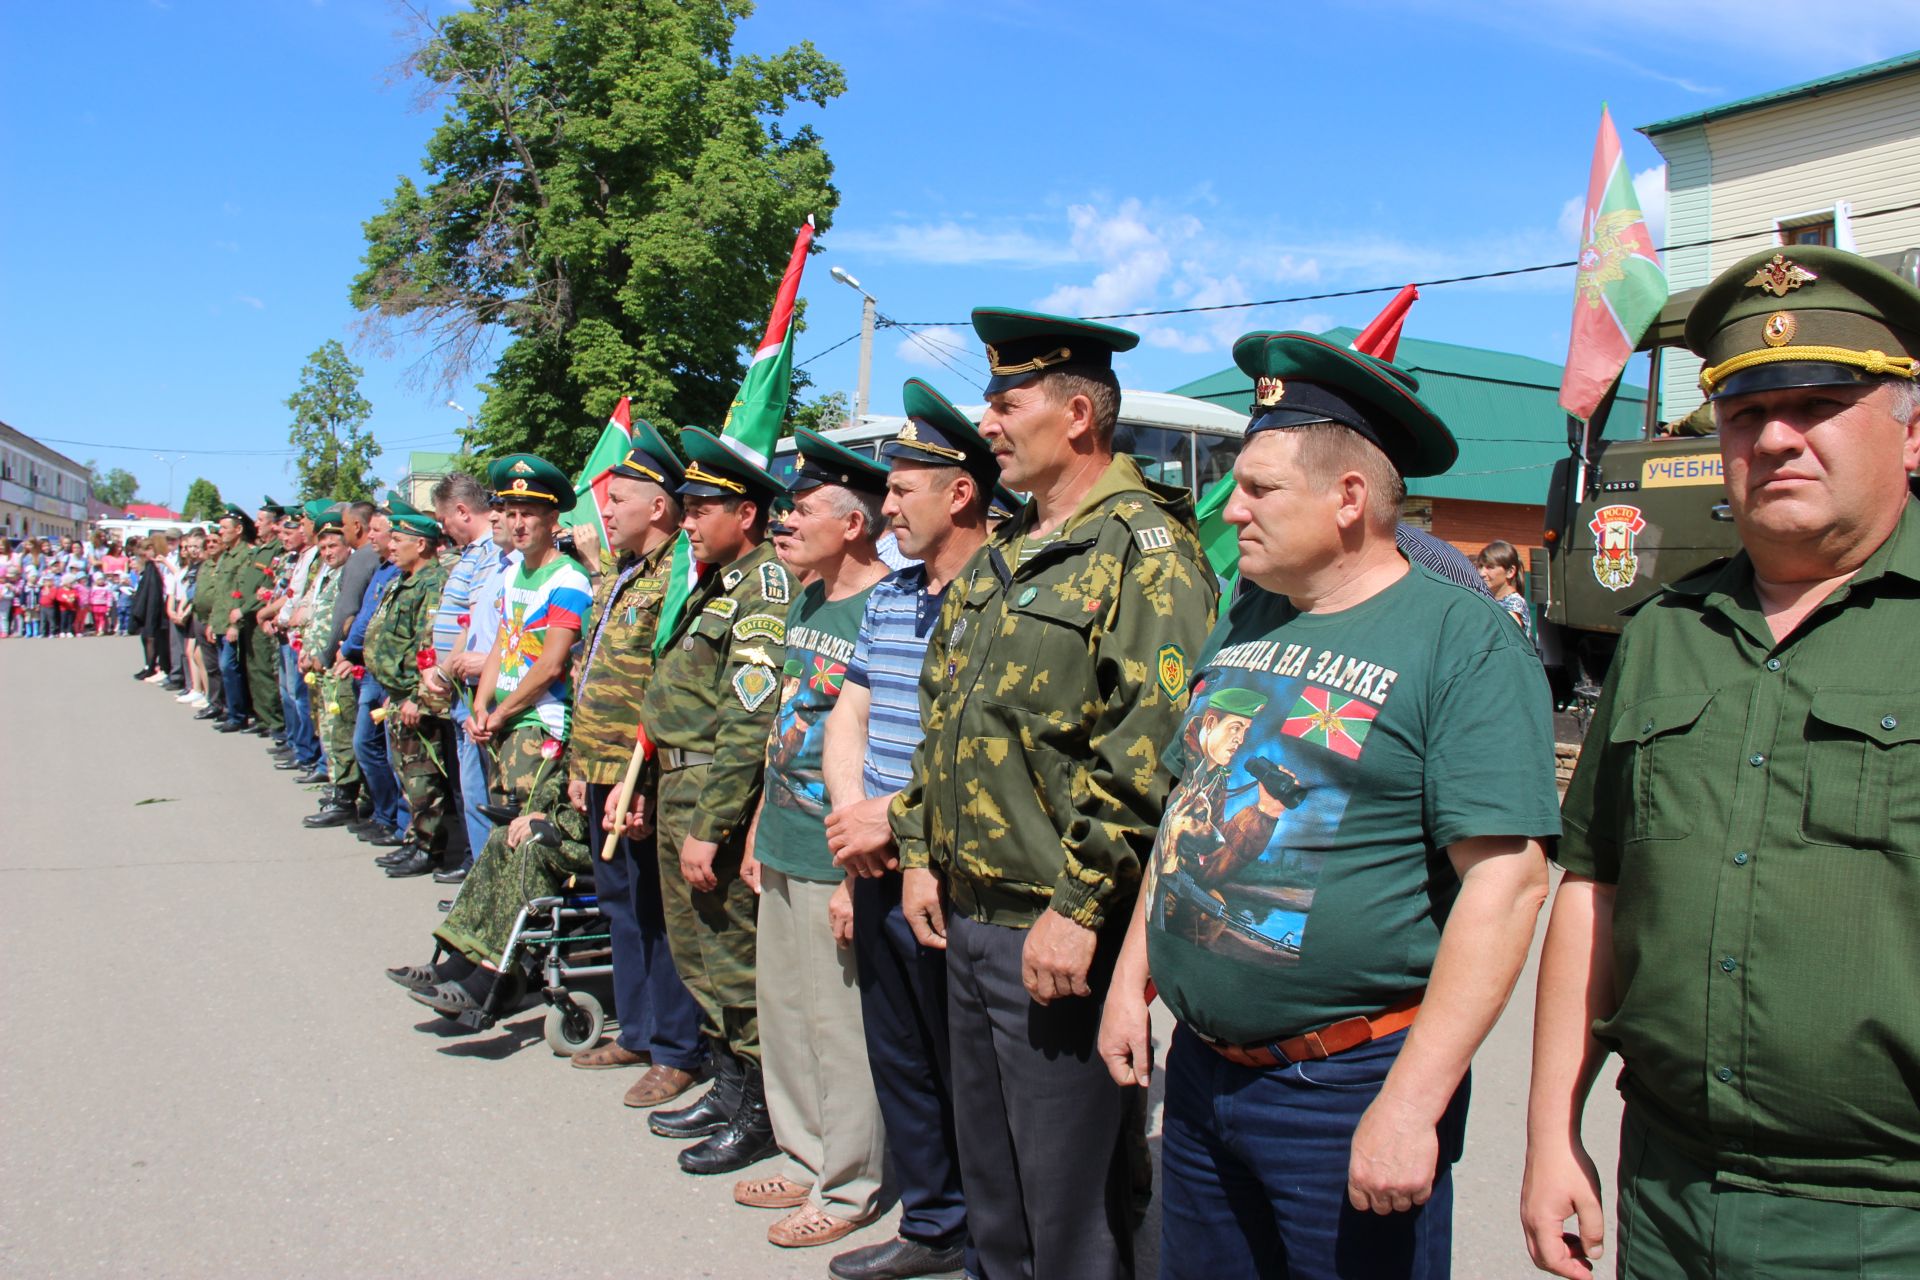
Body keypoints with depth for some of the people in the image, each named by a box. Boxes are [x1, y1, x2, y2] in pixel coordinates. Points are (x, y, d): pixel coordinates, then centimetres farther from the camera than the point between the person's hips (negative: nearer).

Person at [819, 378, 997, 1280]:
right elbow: (847, 715, 14)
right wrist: (849, 809, -4)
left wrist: (895, 815, -19)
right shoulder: (886, 599, 12)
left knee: (965, 1072, 5)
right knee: (899, 1061, 18)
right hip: (876, 869, 8)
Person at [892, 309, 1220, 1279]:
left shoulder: (1143, 551, -14)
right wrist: (921, 852, 13)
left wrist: (1080, 908, -22)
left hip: (1061, 935, -9)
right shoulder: (999, 559, 14)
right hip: (966, 917, 9)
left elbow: (1150, 753, -23)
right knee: (991, 1191, 22)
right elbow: (942, 714, 20)